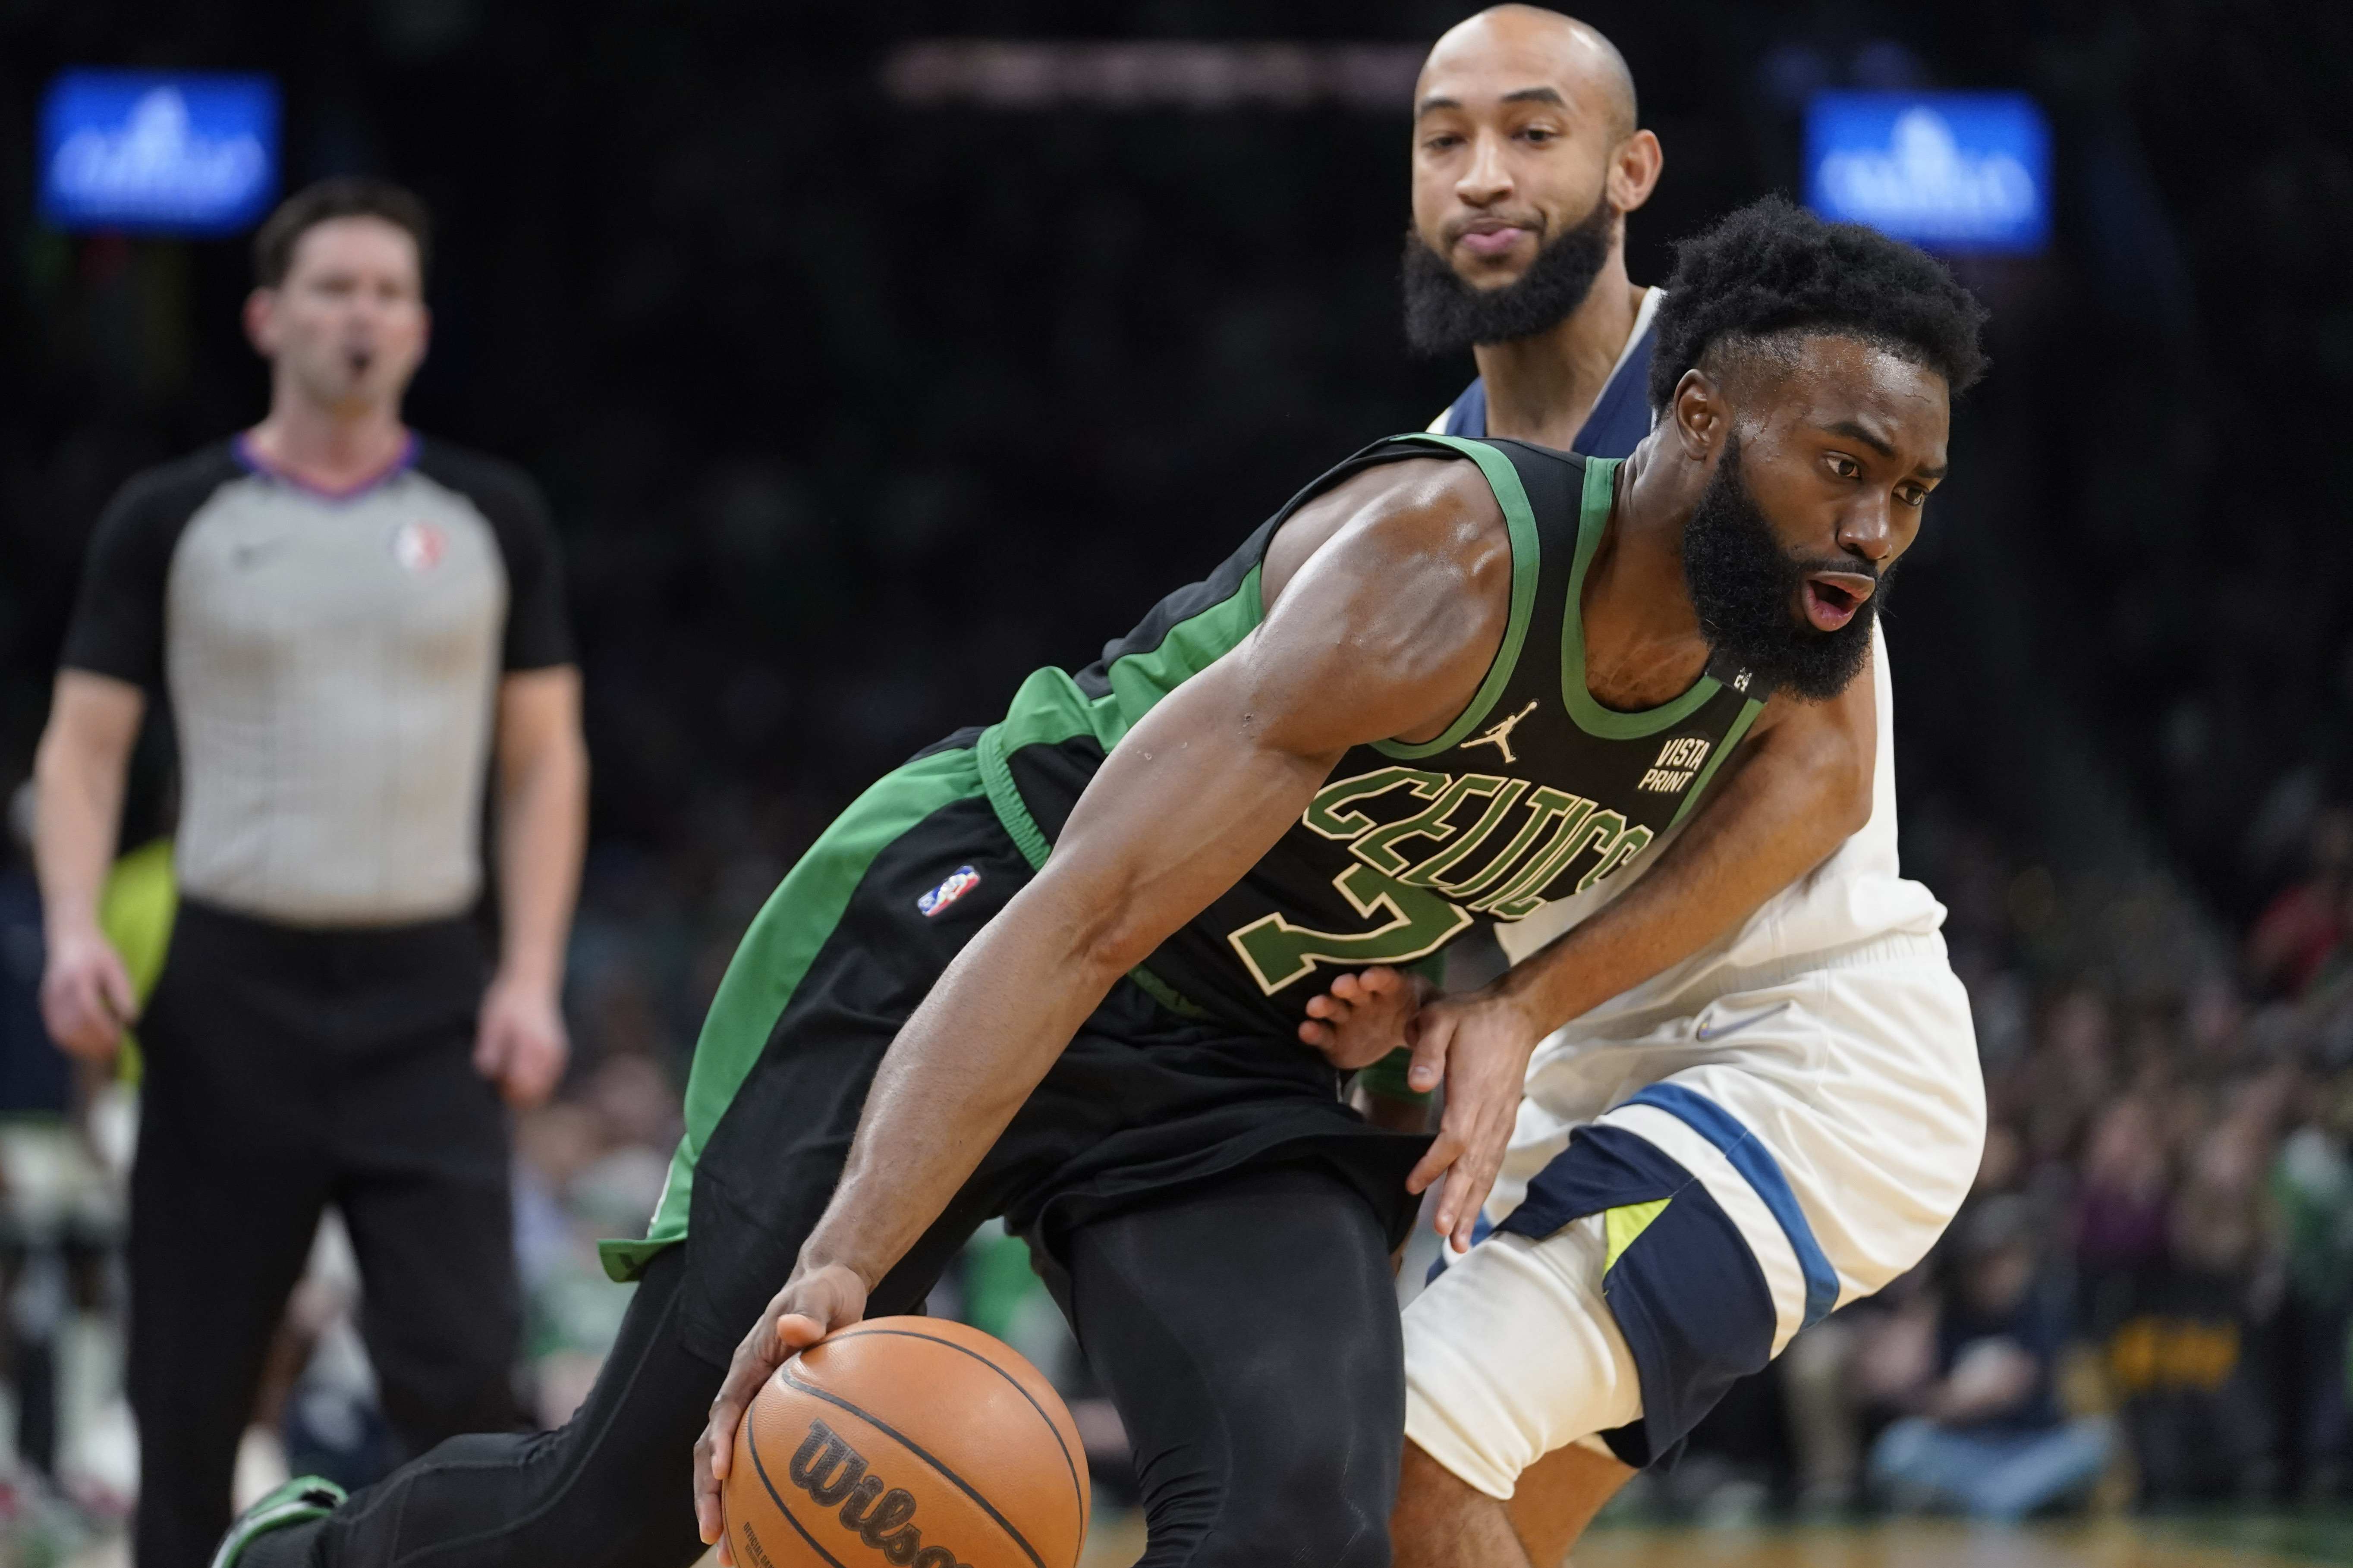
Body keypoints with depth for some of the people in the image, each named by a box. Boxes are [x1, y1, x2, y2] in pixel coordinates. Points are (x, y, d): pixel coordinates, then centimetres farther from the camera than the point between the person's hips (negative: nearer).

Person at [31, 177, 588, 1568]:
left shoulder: (491, 517, 8)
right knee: (192, 1382, 3)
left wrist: (532, 976, -1)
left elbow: (547, 757, 10)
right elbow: (85, 746, 5)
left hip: (426, 996, 0)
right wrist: (75, 927, -12)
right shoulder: (172, 520, 4)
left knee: (462, 1364, -12)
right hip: (233, 987, 0)